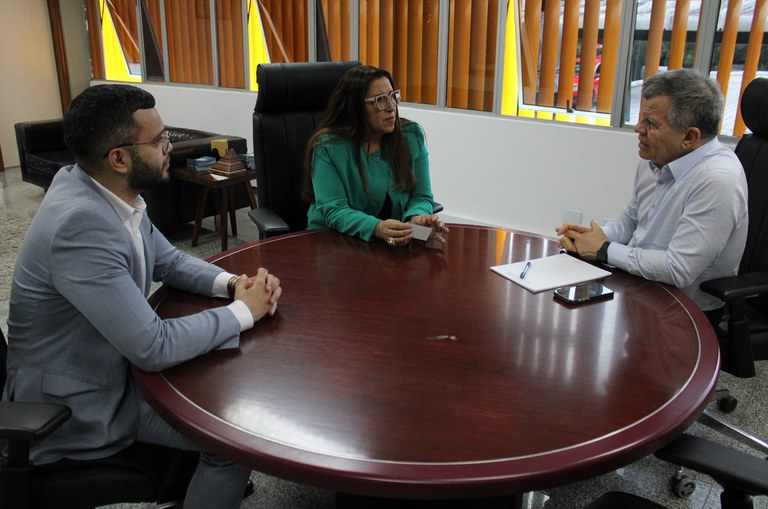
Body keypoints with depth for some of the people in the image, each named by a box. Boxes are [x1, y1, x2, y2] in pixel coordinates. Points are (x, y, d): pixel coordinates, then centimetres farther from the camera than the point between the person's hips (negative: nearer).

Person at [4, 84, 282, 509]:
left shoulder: (109, 192, -6)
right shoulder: (81, 224, -32)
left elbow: (168, 260, 8)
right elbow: (153, 348, -32)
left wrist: (232, 283, -10)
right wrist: (244, 310, -19)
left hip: (111, 361, 9)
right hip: (78, 405, -8)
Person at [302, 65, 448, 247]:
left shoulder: (412, 136, 2)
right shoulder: (328, 146, -11)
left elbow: (421, 196, 3)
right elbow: (333, 211, -16)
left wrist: (417, 218, -22)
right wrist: (377, 228, -35)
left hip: (397, 243, 2)